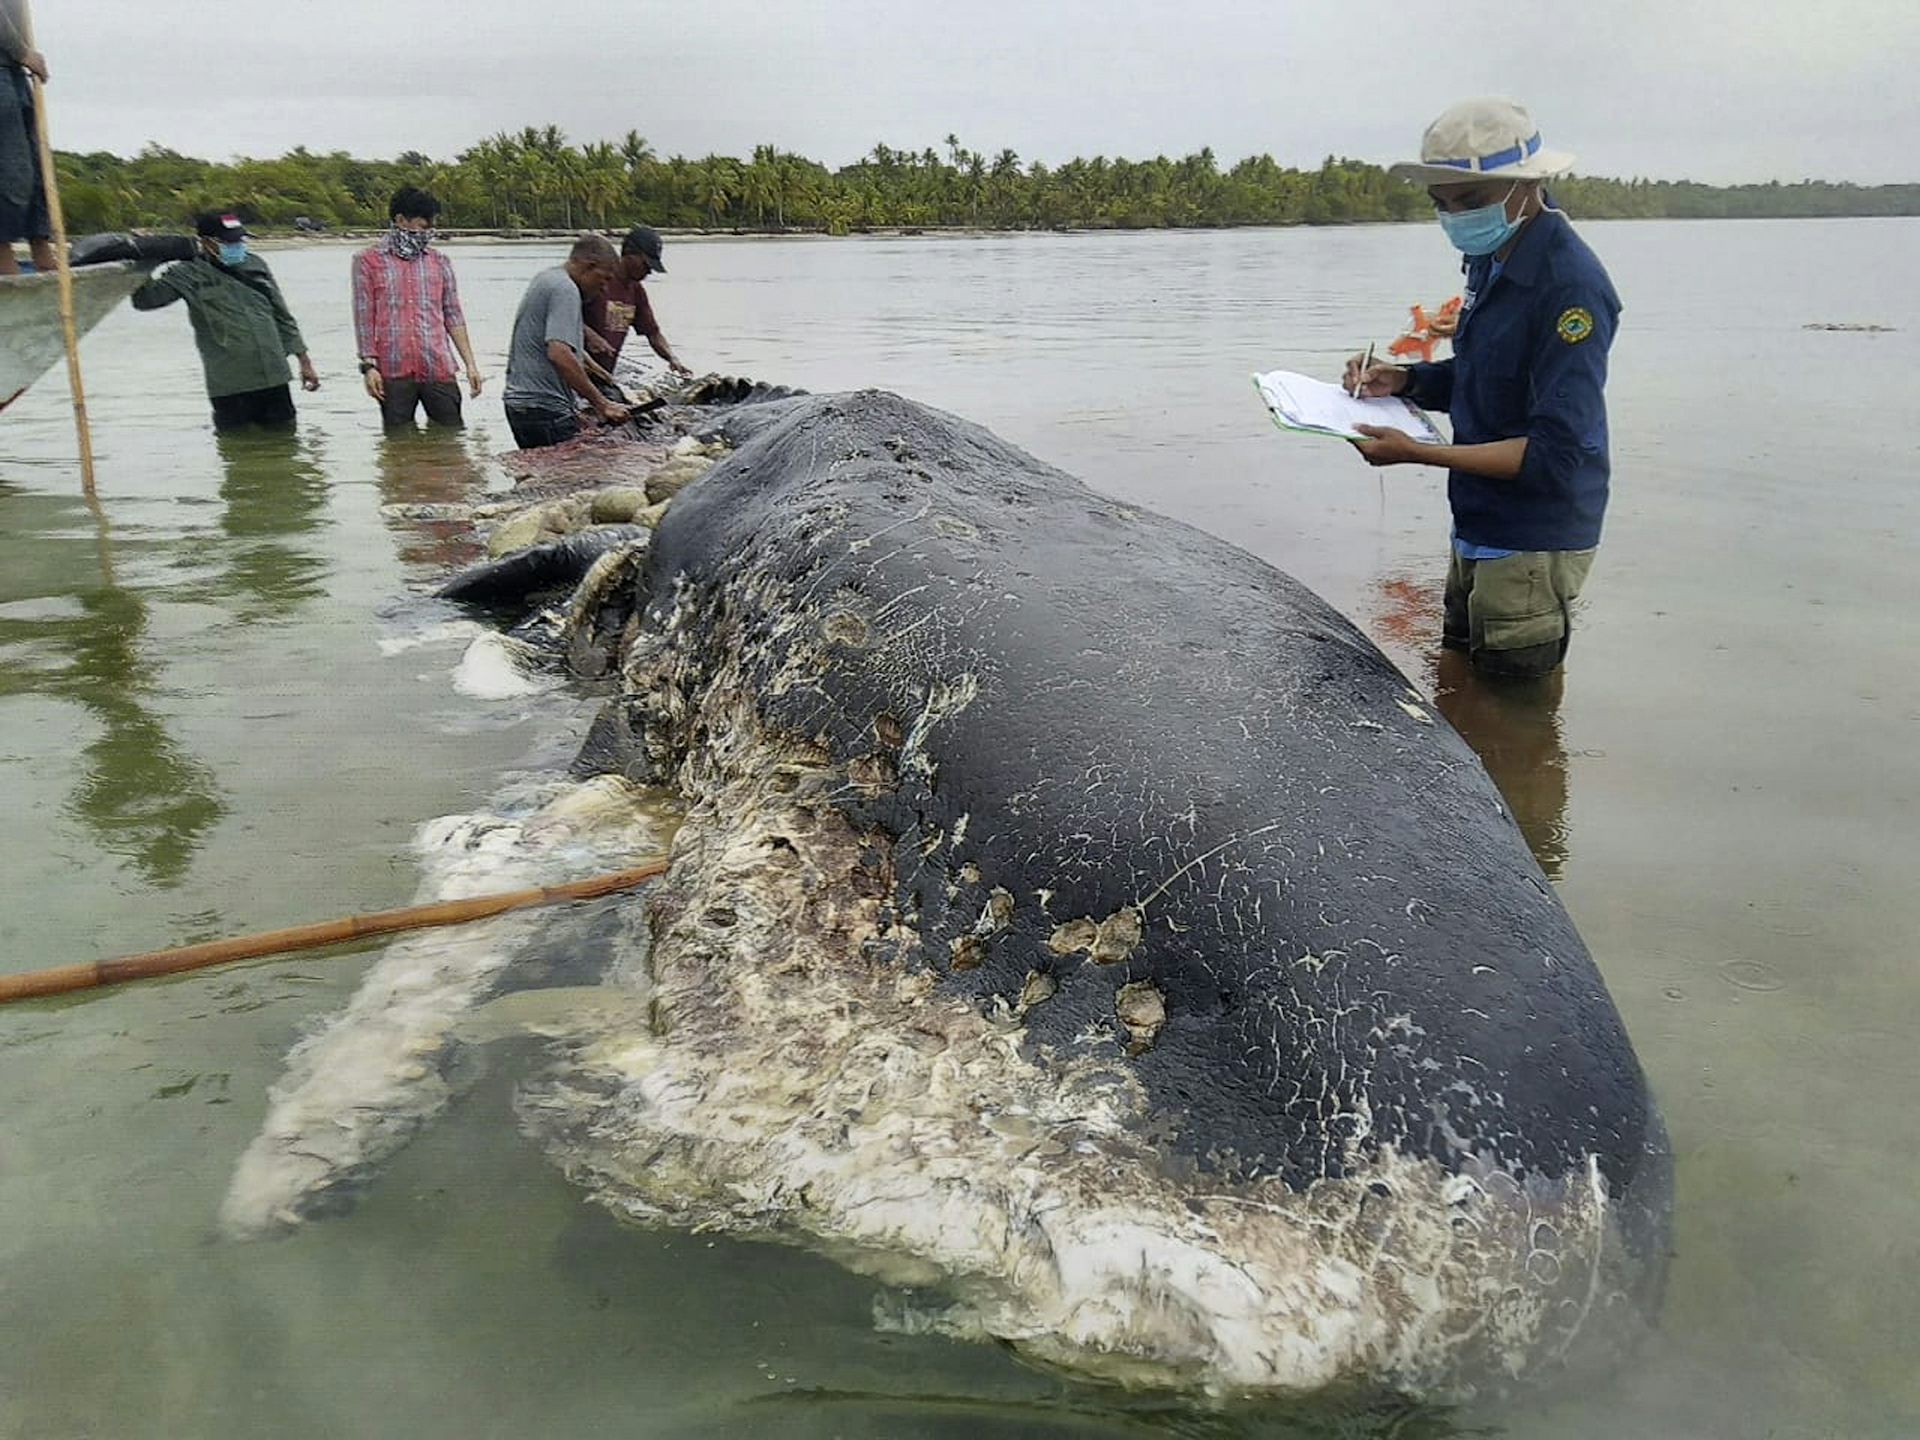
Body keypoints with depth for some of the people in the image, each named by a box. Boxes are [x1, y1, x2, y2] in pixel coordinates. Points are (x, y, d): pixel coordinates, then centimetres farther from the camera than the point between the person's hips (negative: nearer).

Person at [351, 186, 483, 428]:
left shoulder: (439, 261, 13)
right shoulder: (368, 261, 6)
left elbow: (453, 316, 13)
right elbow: (364, 317, 3)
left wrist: (470, 363, 6)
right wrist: (368, 365, -6)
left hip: (438, 369, 2)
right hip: (393, 371, -2)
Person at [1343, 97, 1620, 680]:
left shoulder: (1570, 286, -23)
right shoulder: (1491, 260, 6)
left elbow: (1556, 453, -26)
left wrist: (1416, 453, -28)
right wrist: (1403, 380, -1)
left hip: (1531, 547, -9)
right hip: (1478, 528, 9)